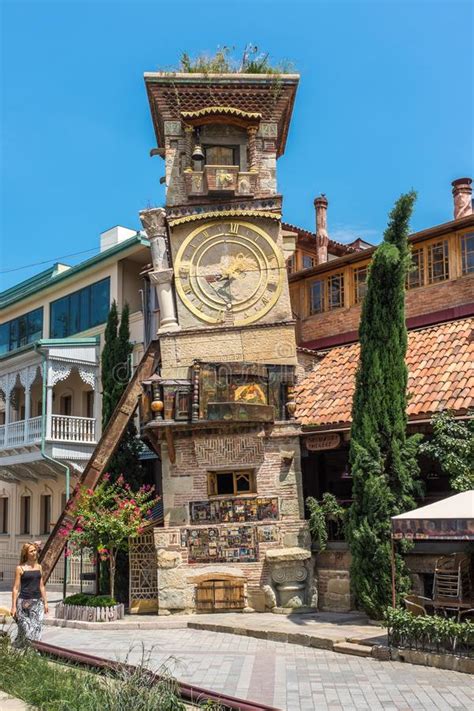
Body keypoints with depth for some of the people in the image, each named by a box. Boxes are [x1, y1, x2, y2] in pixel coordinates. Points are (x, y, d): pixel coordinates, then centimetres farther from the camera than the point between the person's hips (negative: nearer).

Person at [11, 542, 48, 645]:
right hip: (24, 602, -4)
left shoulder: (39, 567, 11)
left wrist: (45, 602, 12)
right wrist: (14, 606, -7)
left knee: (36, 629, -4)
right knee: (25, 629, -4)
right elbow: (16, 588, -3)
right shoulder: (20, 568, -3)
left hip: (38, 602, 4)